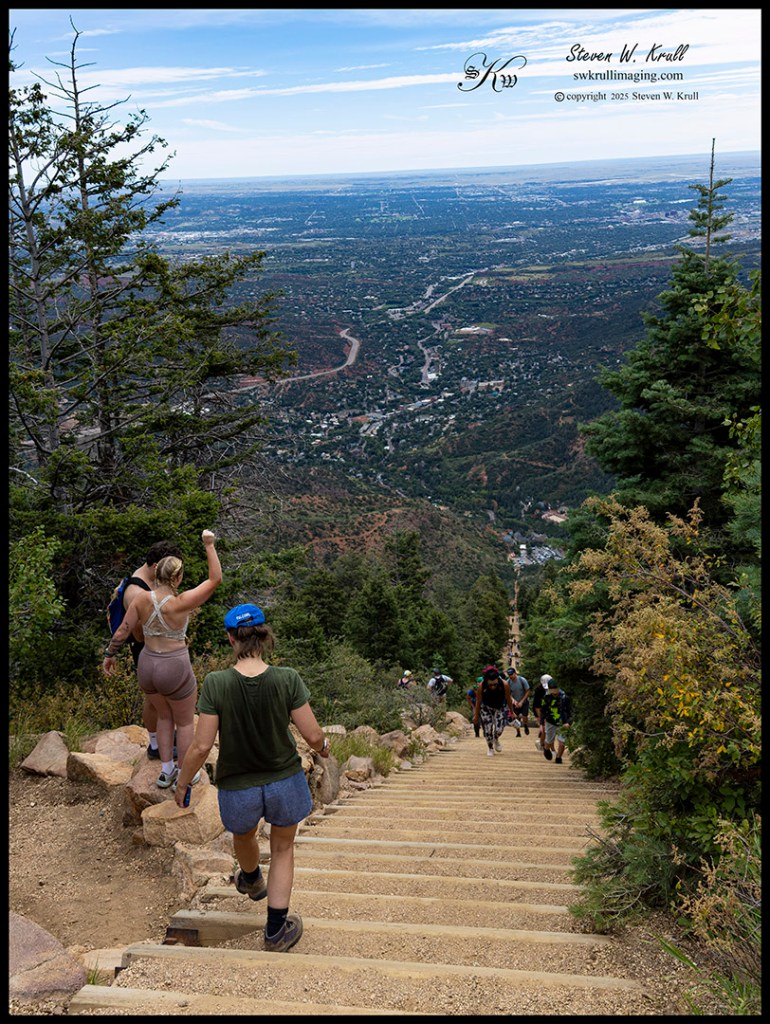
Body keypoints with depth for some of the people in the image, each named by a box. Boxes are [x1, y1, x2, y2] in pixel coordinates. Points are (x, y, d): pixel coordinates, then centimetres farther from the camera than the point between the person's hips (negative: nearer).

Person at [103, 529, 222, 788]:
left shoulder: (142, 598, -11)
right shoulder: (182, 602, -23)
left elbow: (121, 633, -4)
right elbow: (215, 579, -15)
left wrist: (109, 655, 13)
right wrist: (209, 545, -12)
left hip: (147, 668, 5)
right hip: (175, 672, -5)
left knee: (165, 716, 29)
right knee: (186, 722, 21)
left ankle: (165, 772, 37)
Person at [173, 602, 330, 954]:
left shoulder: (216, 684, -22)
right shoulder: (288, 679, -20)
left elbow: (201, 746, -18)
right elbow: (312, 735, -16)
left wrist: (182, 783, -1)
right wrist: (323, 747, 8)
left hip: (237, 789, 1)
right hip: (285, 782, 0)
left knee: (243, 836, 34)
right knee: (283, 849, 26)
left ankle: (251, 881, 65)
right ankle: (276, 930, 32)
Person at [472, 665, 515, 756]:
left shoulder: (504, 685, -30)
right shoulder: (481, 686, -30)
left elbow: (508, 700, -10)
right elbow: (478, 702, -12)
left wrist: (511, 712, 3)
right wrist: (476, 716, -2)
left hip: (500, 707, 0)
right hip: (486, 708, 0)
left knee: (499, 729, -10)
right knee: (487, 729, -5)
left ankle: (496, 740, 26)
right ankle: (490, 748, 22)